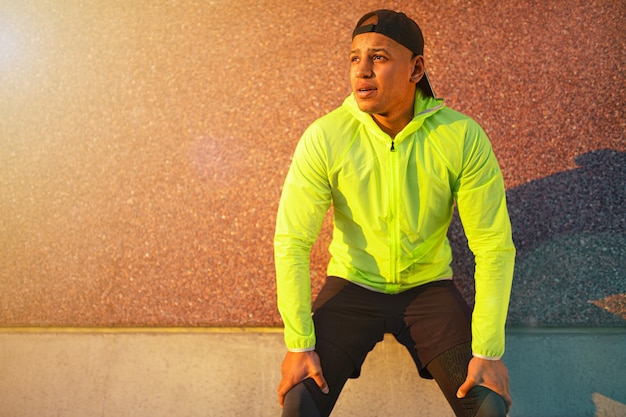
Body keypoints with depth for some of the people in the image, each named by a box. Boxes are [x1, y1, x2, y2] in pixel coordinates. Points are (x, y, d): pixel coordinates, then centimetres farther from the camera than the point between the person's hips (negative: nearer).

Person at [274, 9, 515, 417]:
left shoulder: (464, 137, -17)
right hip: (351, 286, 0)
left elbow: (494, 245, -13)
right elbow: (291, 242, -14)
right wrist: (300, 344, -15)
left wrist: (488, 351, -15)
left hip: (428, 287, 1)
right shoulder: (324, 137, -18)